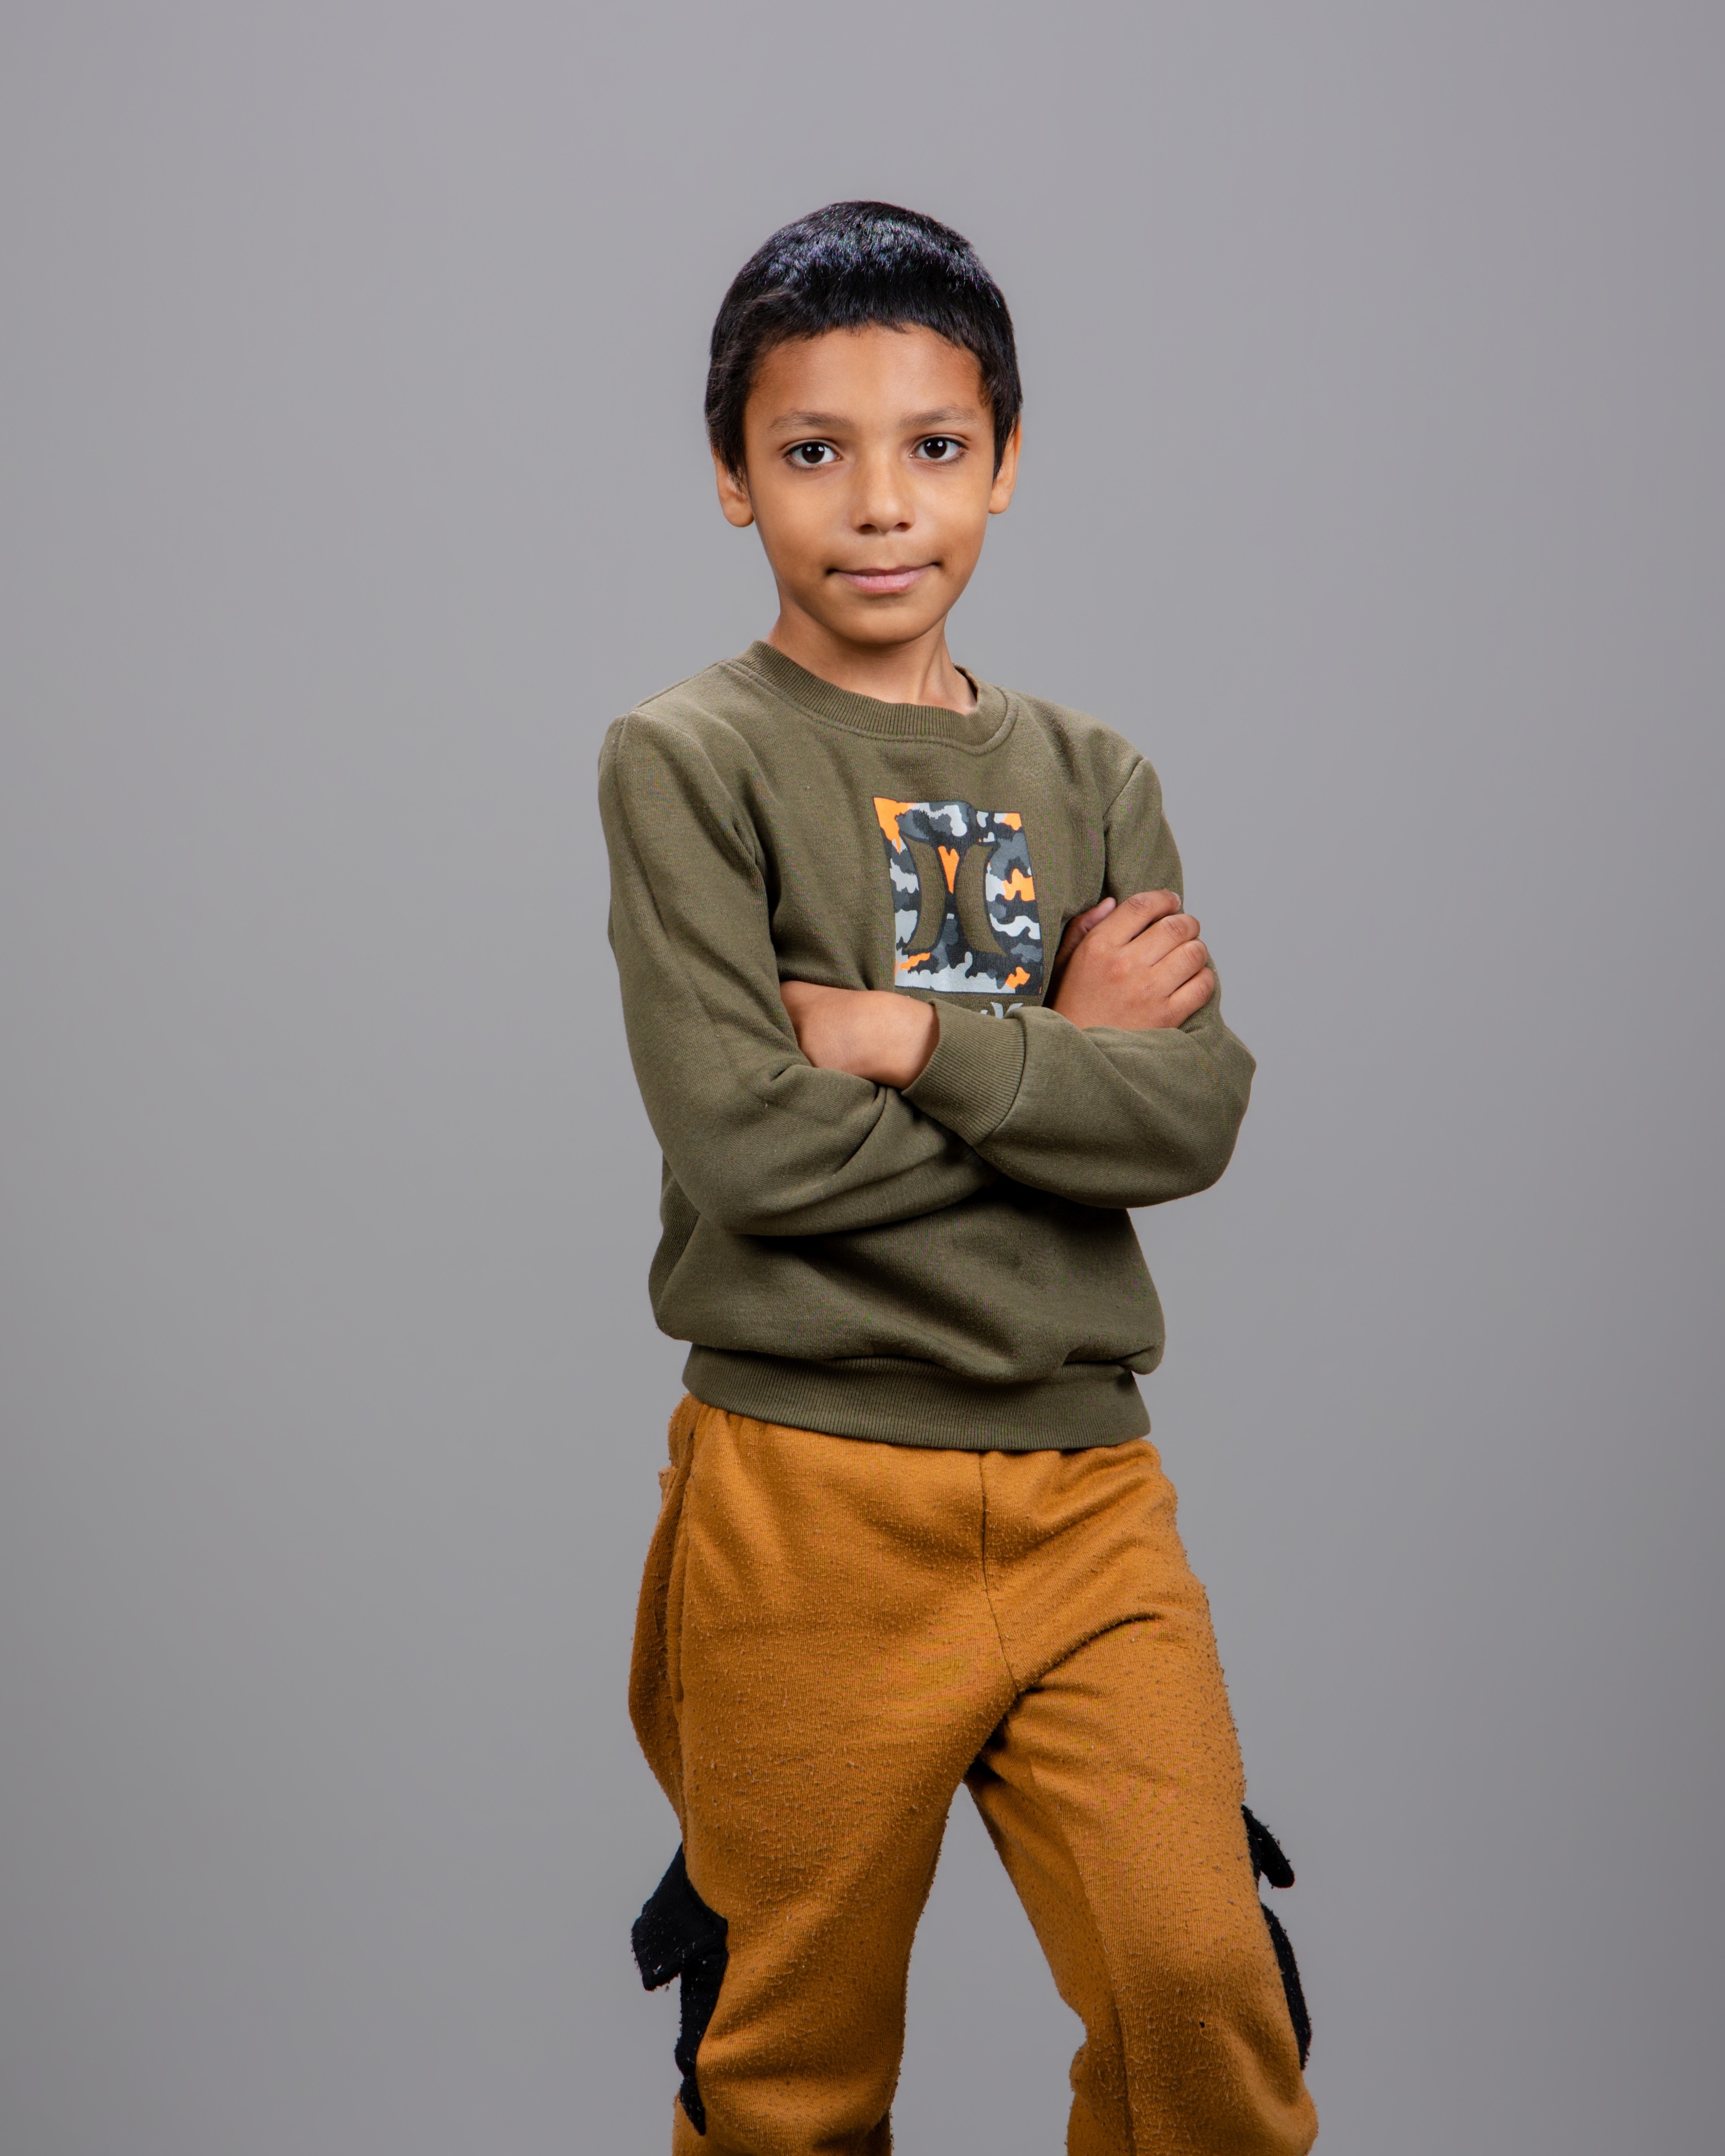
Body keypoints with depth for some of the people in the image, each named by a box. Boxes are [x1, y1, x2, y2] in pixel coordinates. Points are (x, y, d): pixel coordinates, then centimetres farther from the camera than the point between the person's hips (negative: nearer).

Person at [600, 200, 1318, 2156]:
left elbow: (1199, 1113, -4)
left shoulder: (1091, 778, 9)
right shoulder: (690, 760, -4)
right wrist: (1057, 1056, -8)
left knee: (1211, 1995, -1)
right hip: (815, 1496, -3)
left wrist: (917, 1037, -15)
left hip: (1090, 1491, 3)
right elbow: (741, 1138, -16)